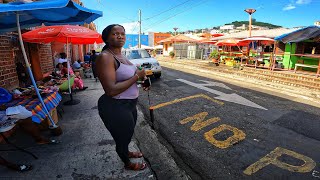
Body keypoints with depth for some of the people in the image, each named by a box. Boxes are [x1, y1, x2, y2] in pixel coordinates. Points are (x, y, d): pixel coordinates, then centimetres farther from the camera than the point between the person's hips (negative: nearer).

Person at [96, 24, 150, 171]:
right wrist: (136, 76, -24)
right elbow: (111, 90, -31)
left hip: (129, 104, 10)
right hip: (116, 108, -9)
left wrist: (142, 79, 5)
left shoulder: (121, 55, 7)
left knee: (128, 134, 30)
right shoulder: (105, 57, -23)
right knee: (122, 137, 15)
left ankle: (126, 152, 58)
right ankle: (128, 164, 42)